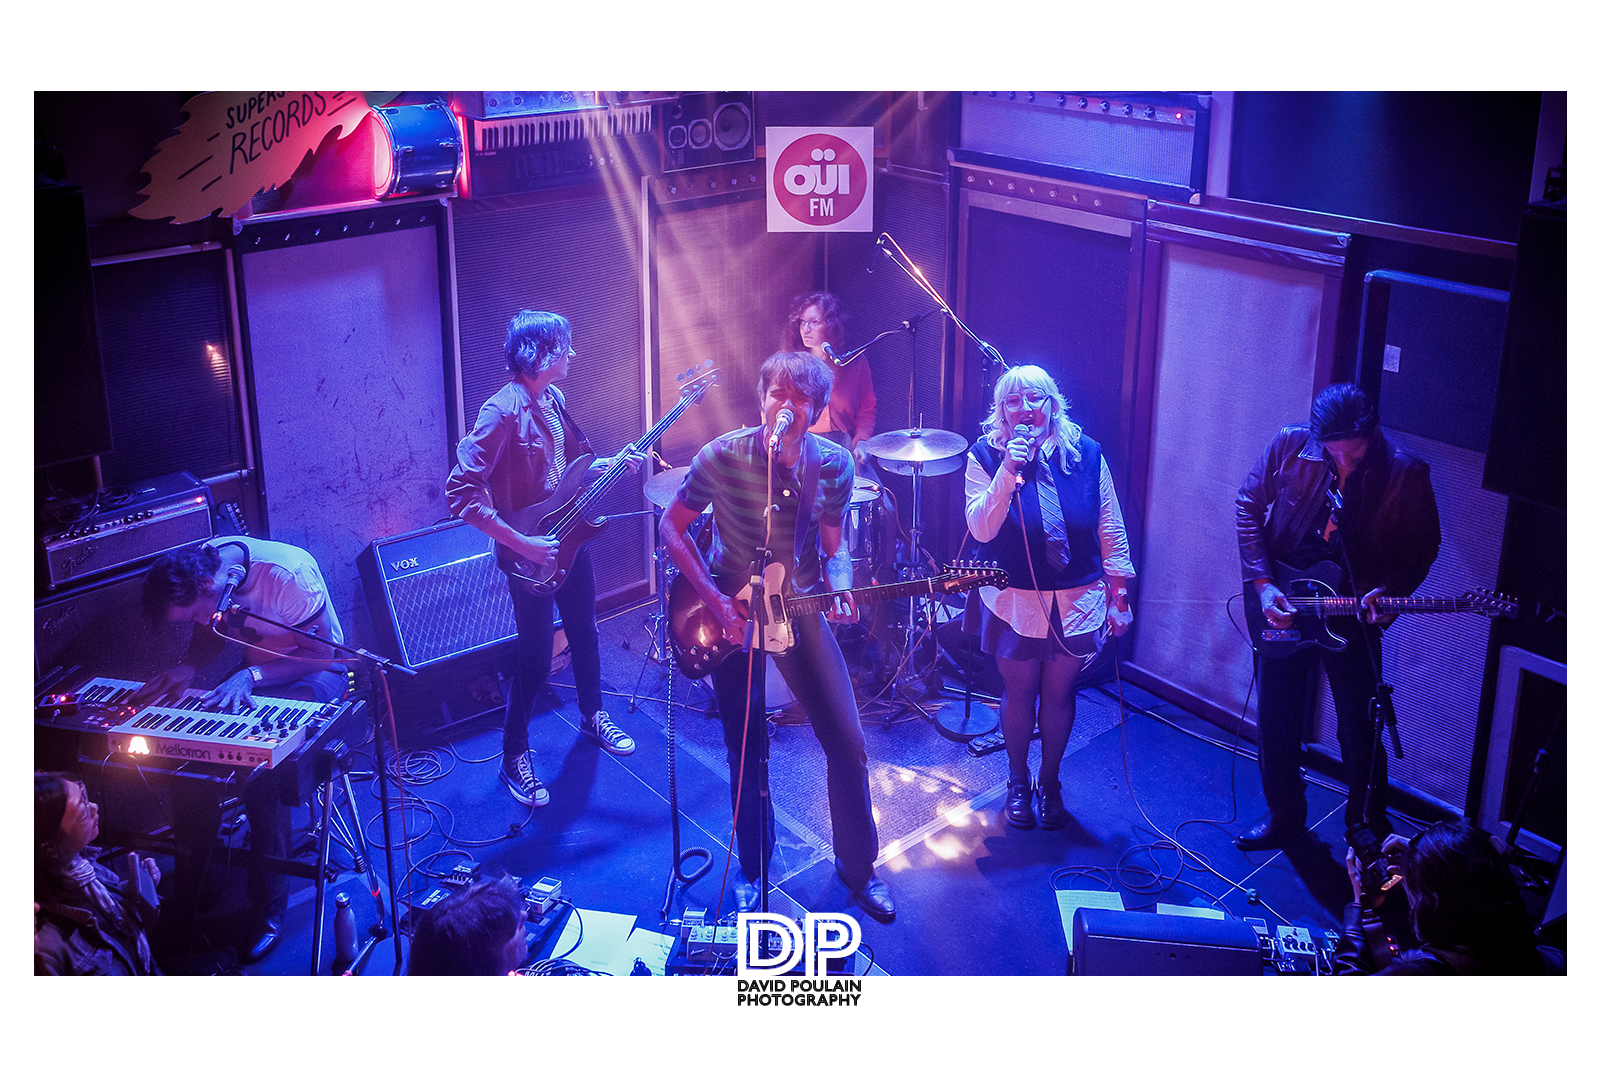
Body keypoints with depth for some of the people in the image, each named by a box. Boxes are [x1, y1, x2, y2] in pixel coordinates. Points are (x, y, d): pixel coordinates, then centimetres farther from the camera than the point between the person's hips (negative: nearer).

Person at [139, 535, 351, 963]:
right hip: (254, 673, 6)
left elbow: (323, 654, -23)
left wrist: (251, 676, -33)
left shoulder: (289, 575, -33)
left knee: (259, 774, -28)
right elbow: (209, 636, 6)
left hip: (315, 672, -6)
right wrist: (187, 667, -15)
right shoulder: (198, 563, -12)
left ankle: (268, 909, -12)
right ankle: (194, 881, 6)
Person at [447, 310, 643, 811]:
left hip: (569, 540, 8)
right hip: (530, 557, -8)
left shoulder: (552, 400, 4)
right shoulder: (502, 412, -24)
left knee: (585, 634, 22)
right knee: (535, 659, 1)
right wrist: (521, 544, -27)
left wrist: (610, 464, 0)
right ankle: (514, 756, 18)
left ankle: (591, 715, 45)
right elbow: (462, 491, -28)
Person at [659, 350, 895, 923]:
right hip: (730, 611, -2)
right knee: (747, 752, 5)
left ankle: (858, 866, 20)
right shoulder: (723, 456, -16)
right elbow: (672, 527, -6)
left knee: (846, 741, -1)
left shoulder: (834, 464, -9)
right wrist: (714, 598, -14)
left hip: (799, 608, 2)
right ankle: (753, 870, 27)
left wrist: (839, 589, -19)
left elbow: (832, 547, 2)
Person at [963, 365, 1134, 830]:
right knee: (1018, 693, 11)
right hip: (1014, 601, -1)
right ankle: (1017, 781, 33)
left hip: (1075, 601, 1)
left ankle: (1050, 781, 33)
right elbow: (981, 529, -17)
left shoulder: (1085, 453, -4)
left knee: (1059, 694, 12)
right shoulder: (985, 456, -7)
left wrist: (1119, 594, 1)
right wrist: (1009, 472, -28)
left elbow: (1111, 530, 1)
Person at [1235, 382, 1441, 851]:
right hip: (1281, 607, 2)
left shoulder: (1406, 474, -15)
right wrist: (1262, 583, -9)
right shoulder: (1290, 445, -12)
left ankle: (1369, 821, 31)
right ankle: (1284, 814, 35)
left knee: (1360, 728, 6)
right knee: (1277, 719, 14)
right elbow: (1249, 506, -2)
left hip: (1354, 615, -2)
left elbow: (1423, 547, -2)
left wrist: (1388, 590, -19)